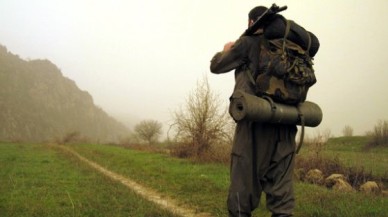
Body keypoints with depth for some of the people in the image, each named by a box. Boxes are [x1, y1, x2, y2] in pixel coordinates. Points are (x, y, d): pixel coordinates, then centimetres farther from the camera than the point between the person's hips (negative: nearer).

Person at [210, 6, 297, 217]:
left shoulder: (249, 42, 0)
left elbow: (216, 66, 7)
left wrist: (226, 50, 29)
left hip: (255, 119, -4)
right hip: (284, 120, 5)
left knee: (244, 175, 2)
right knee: (280, 180, 5)